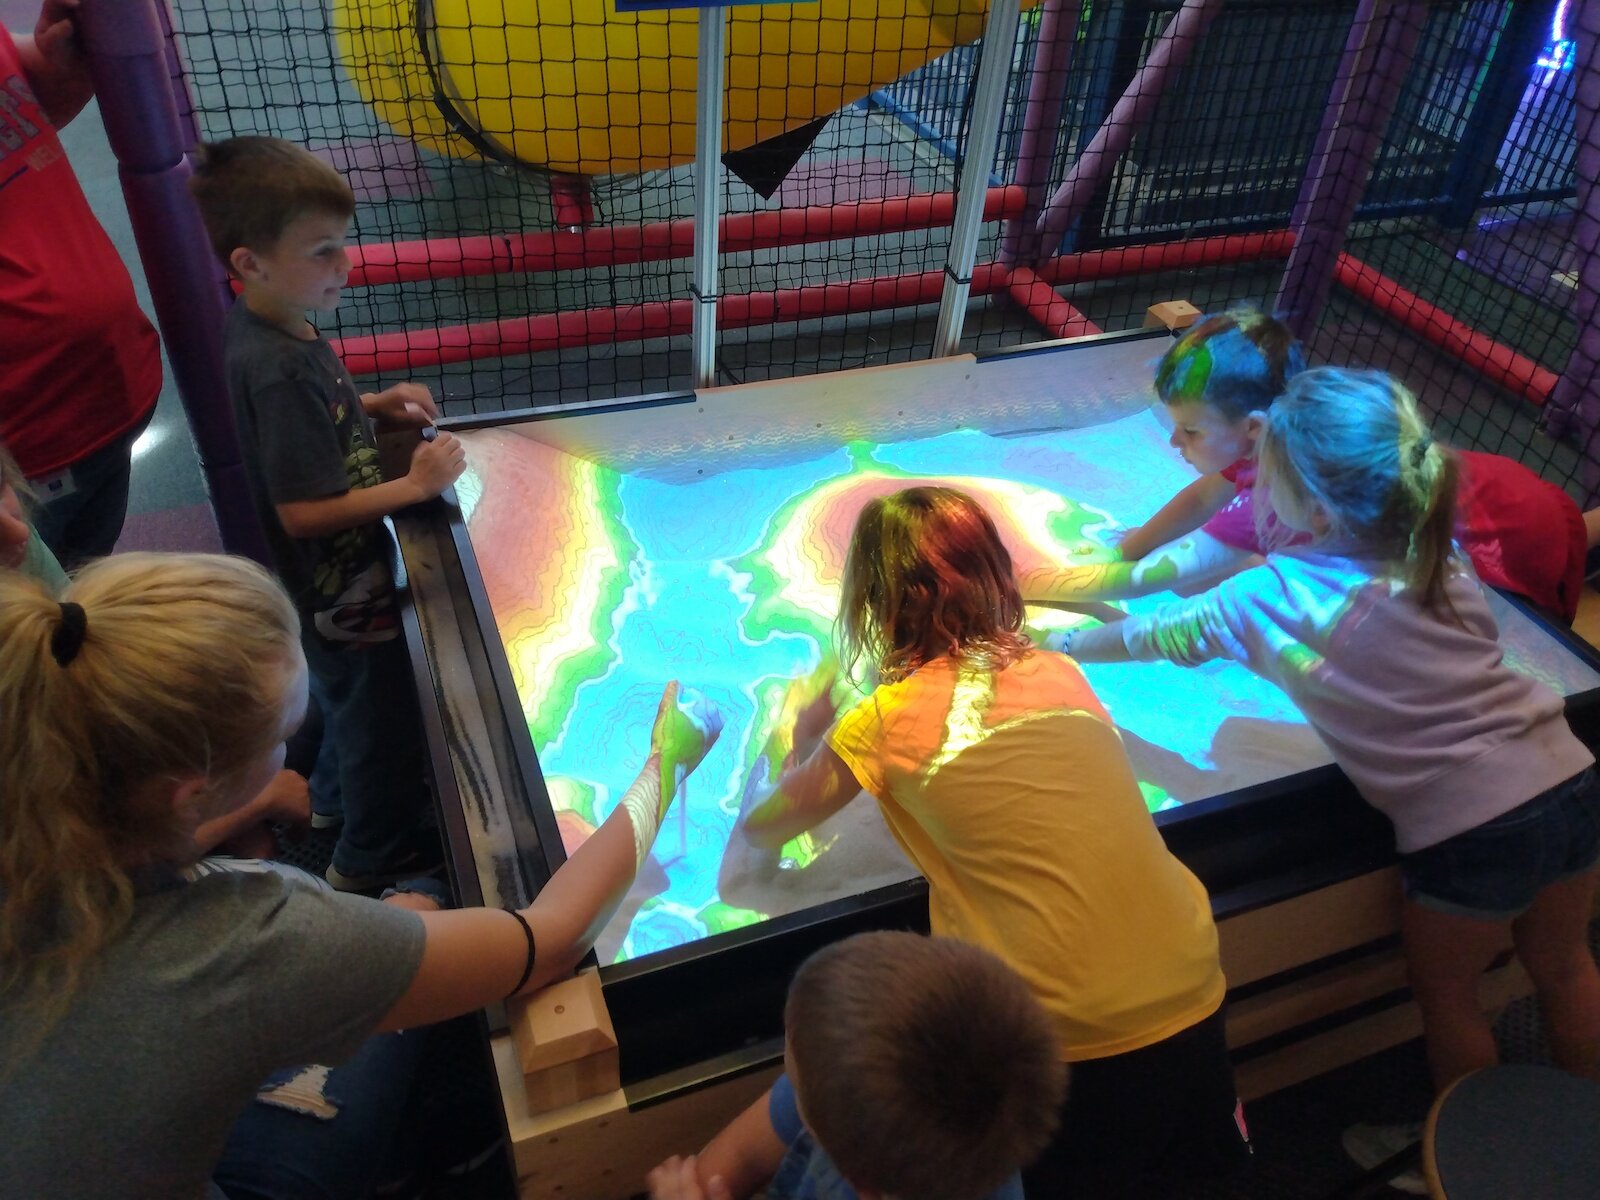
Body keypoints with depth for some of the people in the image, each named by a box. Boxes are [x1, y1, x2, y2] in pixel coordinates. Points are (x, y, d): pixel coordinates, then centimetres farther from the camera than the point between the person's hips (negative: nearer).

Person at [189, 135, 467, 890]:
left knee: (351, 697, 31)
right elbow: (305, 511, -31)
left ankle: (336, 797, 56)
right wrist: (414, 486, -26)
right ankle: (375, 855, 36)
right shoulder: (280, 370, -33)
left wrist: (371, 406, 2)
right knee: (384, 717, 13)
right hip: (341, 594, -9)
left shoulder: (268, 330, -4)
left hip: (333, 581, 9)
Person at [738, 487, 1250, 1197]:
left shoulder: (883, 724, -9)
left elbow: (760, 830, 7)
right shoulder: (1062, 673, 3)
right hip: (1191, 1006, 5)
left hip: (1060, 1044, -4)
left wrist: (804, 737, 24)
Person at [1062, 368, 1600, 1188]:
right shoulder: (1433, 551, 3)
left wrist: (1065, 645, 17)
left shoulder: (1275, 597, -15)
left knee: (1443, 991, 22)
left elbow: (1156, 635, -1)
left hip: (1469, 829, -6)